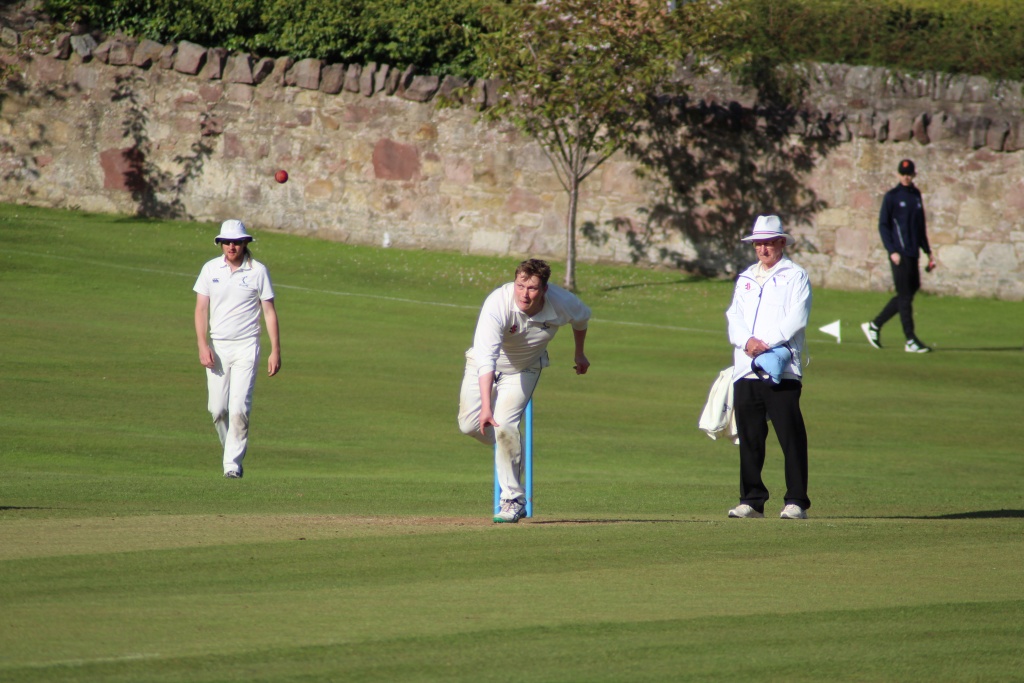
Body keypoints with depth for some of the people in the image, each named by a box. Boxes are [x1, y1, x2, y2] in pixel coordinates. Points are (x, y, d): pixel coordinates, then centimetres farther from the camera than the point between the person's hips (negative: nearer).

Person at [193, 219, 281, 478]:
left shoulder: (258, 271, -1)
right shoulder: (210, 269, 4)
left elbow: (269, 311, 2)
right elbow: (201, 309, 2)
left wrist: (276, 350, -3)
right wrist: (202, 346, -10)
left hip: (246, 347, -2)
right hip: (217, 347, 2)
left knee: (239, 408, -12)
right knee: (217, 409, 2)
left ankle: (233, 463, -8)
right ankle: (232, 449, 25)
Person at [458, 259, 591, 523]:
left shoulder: (563, 304, -27)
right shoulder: (497, 305, -37)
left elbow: (582, 318, 1)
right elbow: (486, 359, -44)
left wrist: (580, 354, 17)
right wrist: (486, 407, -54)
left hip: (524, 369, 0)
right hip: (485, 365, 0)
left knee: (505, 426, -20)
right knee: (470, 424, -10)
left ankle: (513, 501, -9)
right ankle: (511, 446, 23)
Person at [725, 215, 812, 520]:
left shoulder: (795, 276, 5)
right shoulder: (745, 279, 21)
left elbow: (797, 318, -7)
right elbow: (734, 316, 11)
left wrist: (766, 344, -15)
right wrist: (747, 341, -9)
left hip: (782, 368, -5)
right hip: (745, 369, 5)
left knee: (791, 437, -7)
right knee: (749, 438, 5)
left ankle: (796, 501, -6)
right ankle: (752, 500, 11)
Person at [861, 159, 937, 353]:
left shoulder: (916, 195, 15)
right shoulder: (891, 197, -3)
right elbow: (883, 225, -6)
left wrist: (928, 252, 19)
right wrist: (892, 251, -15)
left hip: (913, 254, 7)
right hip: (899, 254, -7)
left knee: (909, 293, 9)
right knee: (905, 296, -6)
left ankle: (874, 325, 21)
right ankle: (910, 341, -5)